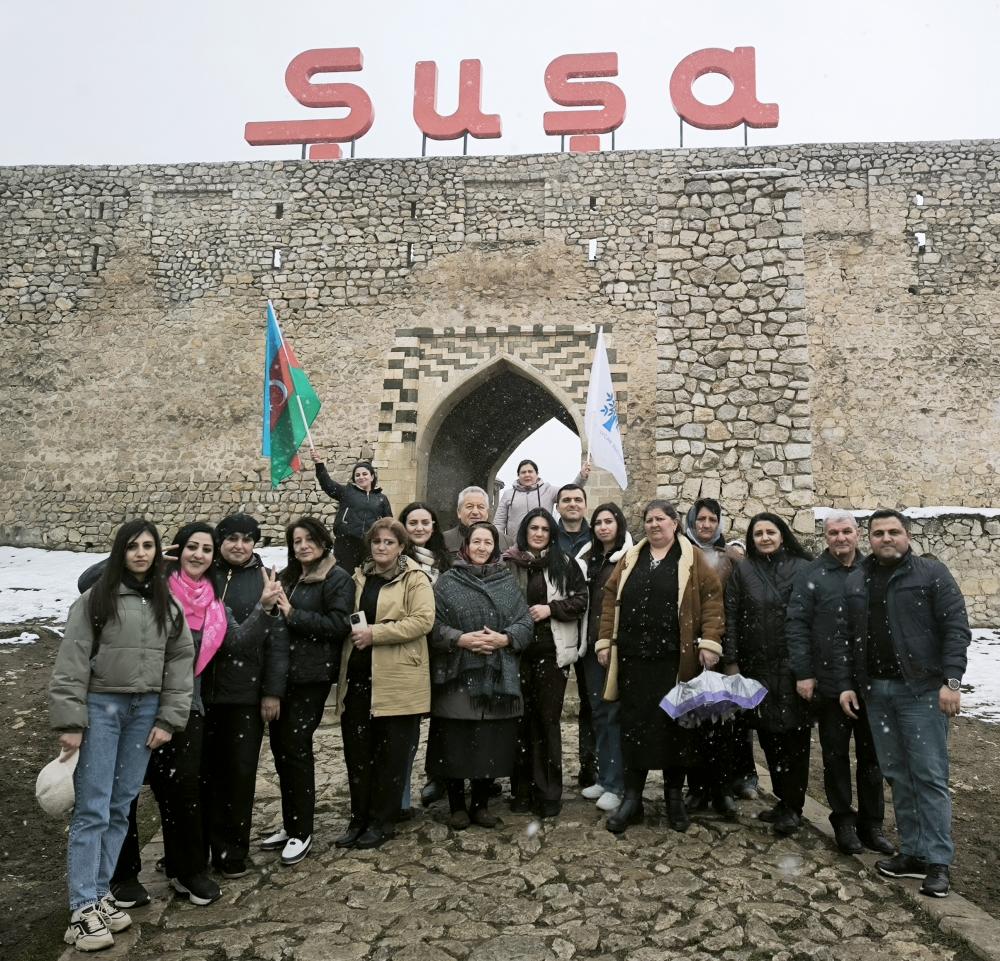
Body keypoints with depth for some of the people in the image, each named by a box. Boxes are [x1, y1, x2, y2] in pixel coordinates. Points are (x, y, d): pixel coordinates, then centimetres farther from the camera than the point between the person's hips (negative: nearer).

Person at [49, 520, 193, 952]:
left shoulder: (168, 605, 7)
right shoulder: (95, 600, -5)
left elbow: (181, 661, 7)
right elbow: (71, 662, -7)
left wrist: (169, 719, 2)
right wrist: (70, 722, -11)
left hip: (145, 710, 4)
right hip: (101, 706, -4)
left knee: (121, 808, 10)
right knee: (92, 810, -3)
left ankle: (100, 894, 22)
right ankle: (82, 910, 5)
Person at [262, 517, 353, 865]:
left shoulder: (338, 579, -5)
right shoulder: (287, 577, 16)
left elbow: (339, 624, -16)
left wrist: (292, 615, -17)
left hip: (311, 676, -7)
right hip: (281, 672, 7)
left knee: (295, 746, -4)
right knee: (279, 744, 11)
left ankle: (302, 832, 12)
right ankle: (290, 825, 26)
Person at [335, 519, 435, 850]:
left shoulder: (415, 579, -4)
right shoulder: (358, 578, 15)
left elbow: (423, 620, -16)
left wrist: (374, 633, -19)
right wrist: (351, 630, 3)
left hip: (396, 680, -5)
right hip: (357, 676, 6)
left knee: (391, 753, 5)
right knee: (357, 751, 10)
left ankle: (381, 822, 19)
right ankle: (359, 819, 24)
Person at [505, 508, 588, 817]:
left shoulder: (565, 564, 4)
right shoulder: (510, 563, 5)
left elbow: (581, 600, 2)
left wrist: (551, 608, -10)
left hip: (552, 652, -1)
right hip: (518, 649, 1)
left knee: (548, 719, 1)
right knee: (521, 719, 5)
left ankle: (549, 793, 10)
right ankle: (522, 789, 17)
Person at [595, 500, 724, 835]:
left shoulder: (692, 559, 2)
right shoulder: (630, 559, 11)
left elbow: (712, 598, -4)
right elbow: (611, 598, 12)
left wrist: (709, 641, -12)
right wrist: (605, 640, 6)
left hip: (675, 659, -2)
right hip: (634, 657, 3)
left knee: (675, 725, 7)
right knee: (634, 724, 5)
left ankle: (674, 797, 23)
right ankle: (632, 798, 16)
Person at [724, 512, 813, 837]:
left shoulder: (803, 569, 1)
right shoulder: (742, 571, 6)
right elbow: (731, 618, 3)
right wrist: (731, 661, -2)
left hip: (794, 665, -2)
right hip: (757, 666, 2)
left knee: (794, 735, 0)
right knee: (769, 735, 8)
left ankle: (793, 807, 11)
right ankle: (783, 799, 23)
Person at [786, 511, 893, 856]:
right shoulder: (811, 575, -3)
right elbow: (796, 625, -6)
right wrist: (803, 673, -10)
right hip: (831, 683, -2)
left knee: (871, 754, 12)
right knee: (836, 754, 9)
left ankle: (871, 823, 26)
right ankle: (843, 821, 23)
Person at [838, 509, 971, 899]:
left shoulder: (932, 573, -2)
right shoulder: (855, 581, 11)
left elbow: (956, 628, -7)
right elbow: (846, 638, 12)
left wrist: (951, 680, -15)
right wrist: (847, 684, 7)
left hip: (922, 689, -5)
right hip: (876, 691, 5)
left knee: (929, 775, -2)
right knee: (897, 775, 10)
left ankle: (938, 861, 7)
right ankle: (913, 852, 19)